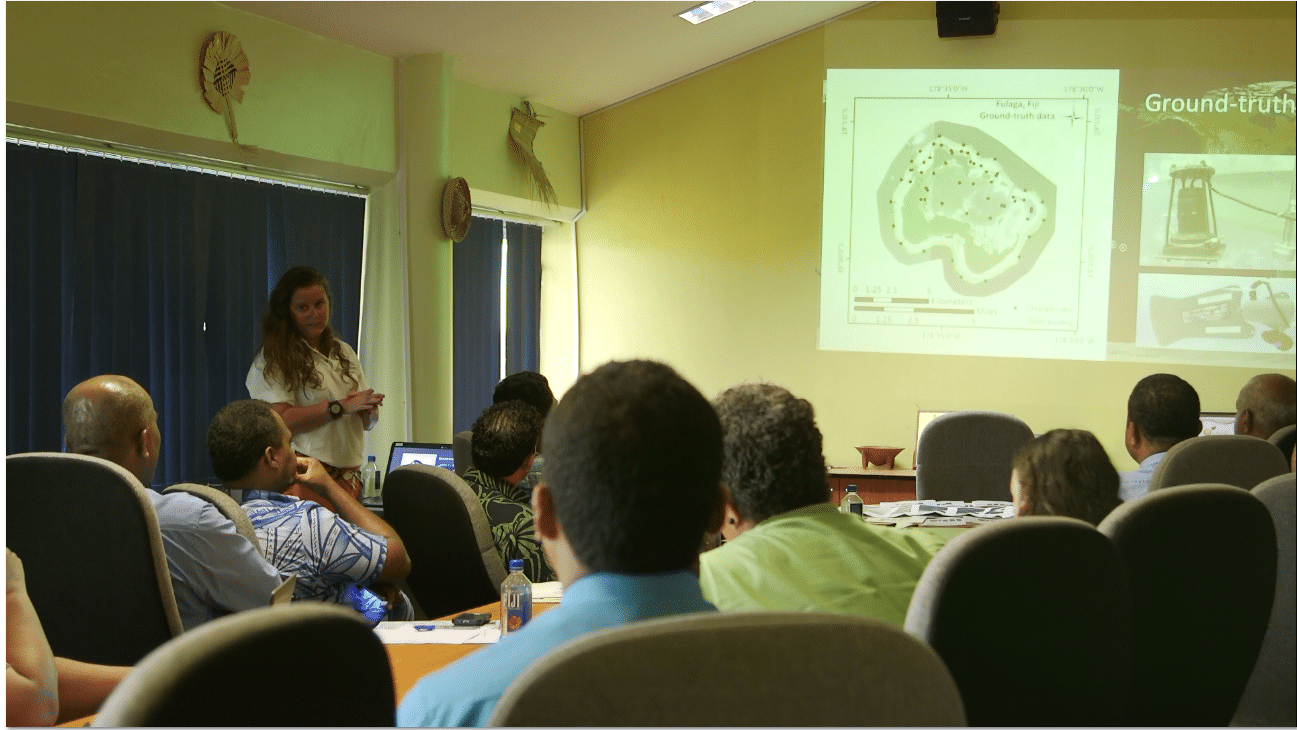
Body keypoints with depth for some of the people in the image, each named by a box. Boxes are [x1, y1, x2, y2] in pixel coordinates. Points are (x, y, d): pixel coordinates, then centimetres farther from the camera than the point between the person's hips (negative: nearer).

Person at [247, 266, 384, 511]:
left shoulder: (344, 352, 18)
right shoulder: (274, 358, -2)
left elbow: (368, 423, 19)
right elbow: (280, 420, -15)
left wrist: (367, 409, -5)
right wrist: (340, 407, -13)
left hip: (348, 476, 6)